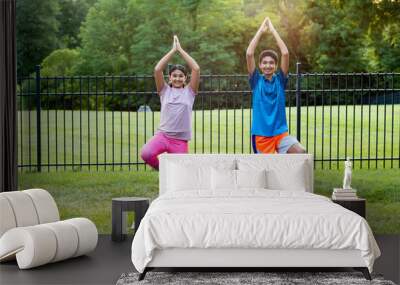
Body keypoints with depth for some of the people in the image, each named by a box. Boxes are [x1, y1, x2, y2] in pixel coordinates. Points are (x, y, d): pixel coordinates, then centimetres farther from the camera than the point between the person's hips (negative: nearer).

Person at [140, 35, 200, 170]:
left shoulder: (189, 91, 7)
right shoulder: (165, 90, 8)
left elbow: (196, 69, -5)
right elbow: (157, 69, -5)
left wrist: (180, 50, 0)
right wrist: (173, 50, -2)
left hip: (180, 140, 0)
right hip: (163, 134, 0)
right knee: (145, 153, -29)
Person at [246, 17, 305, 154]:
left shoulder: (280, 80, 4)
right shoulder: (256, 80, 3)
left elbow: (285, 53, -7)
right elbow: (249, 54, -9)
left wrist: (273, 30, -3)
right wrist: (261, 31, -4)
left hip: (280, 132, 0)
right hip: (261, 134, 0)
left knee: (301, 153, -23)